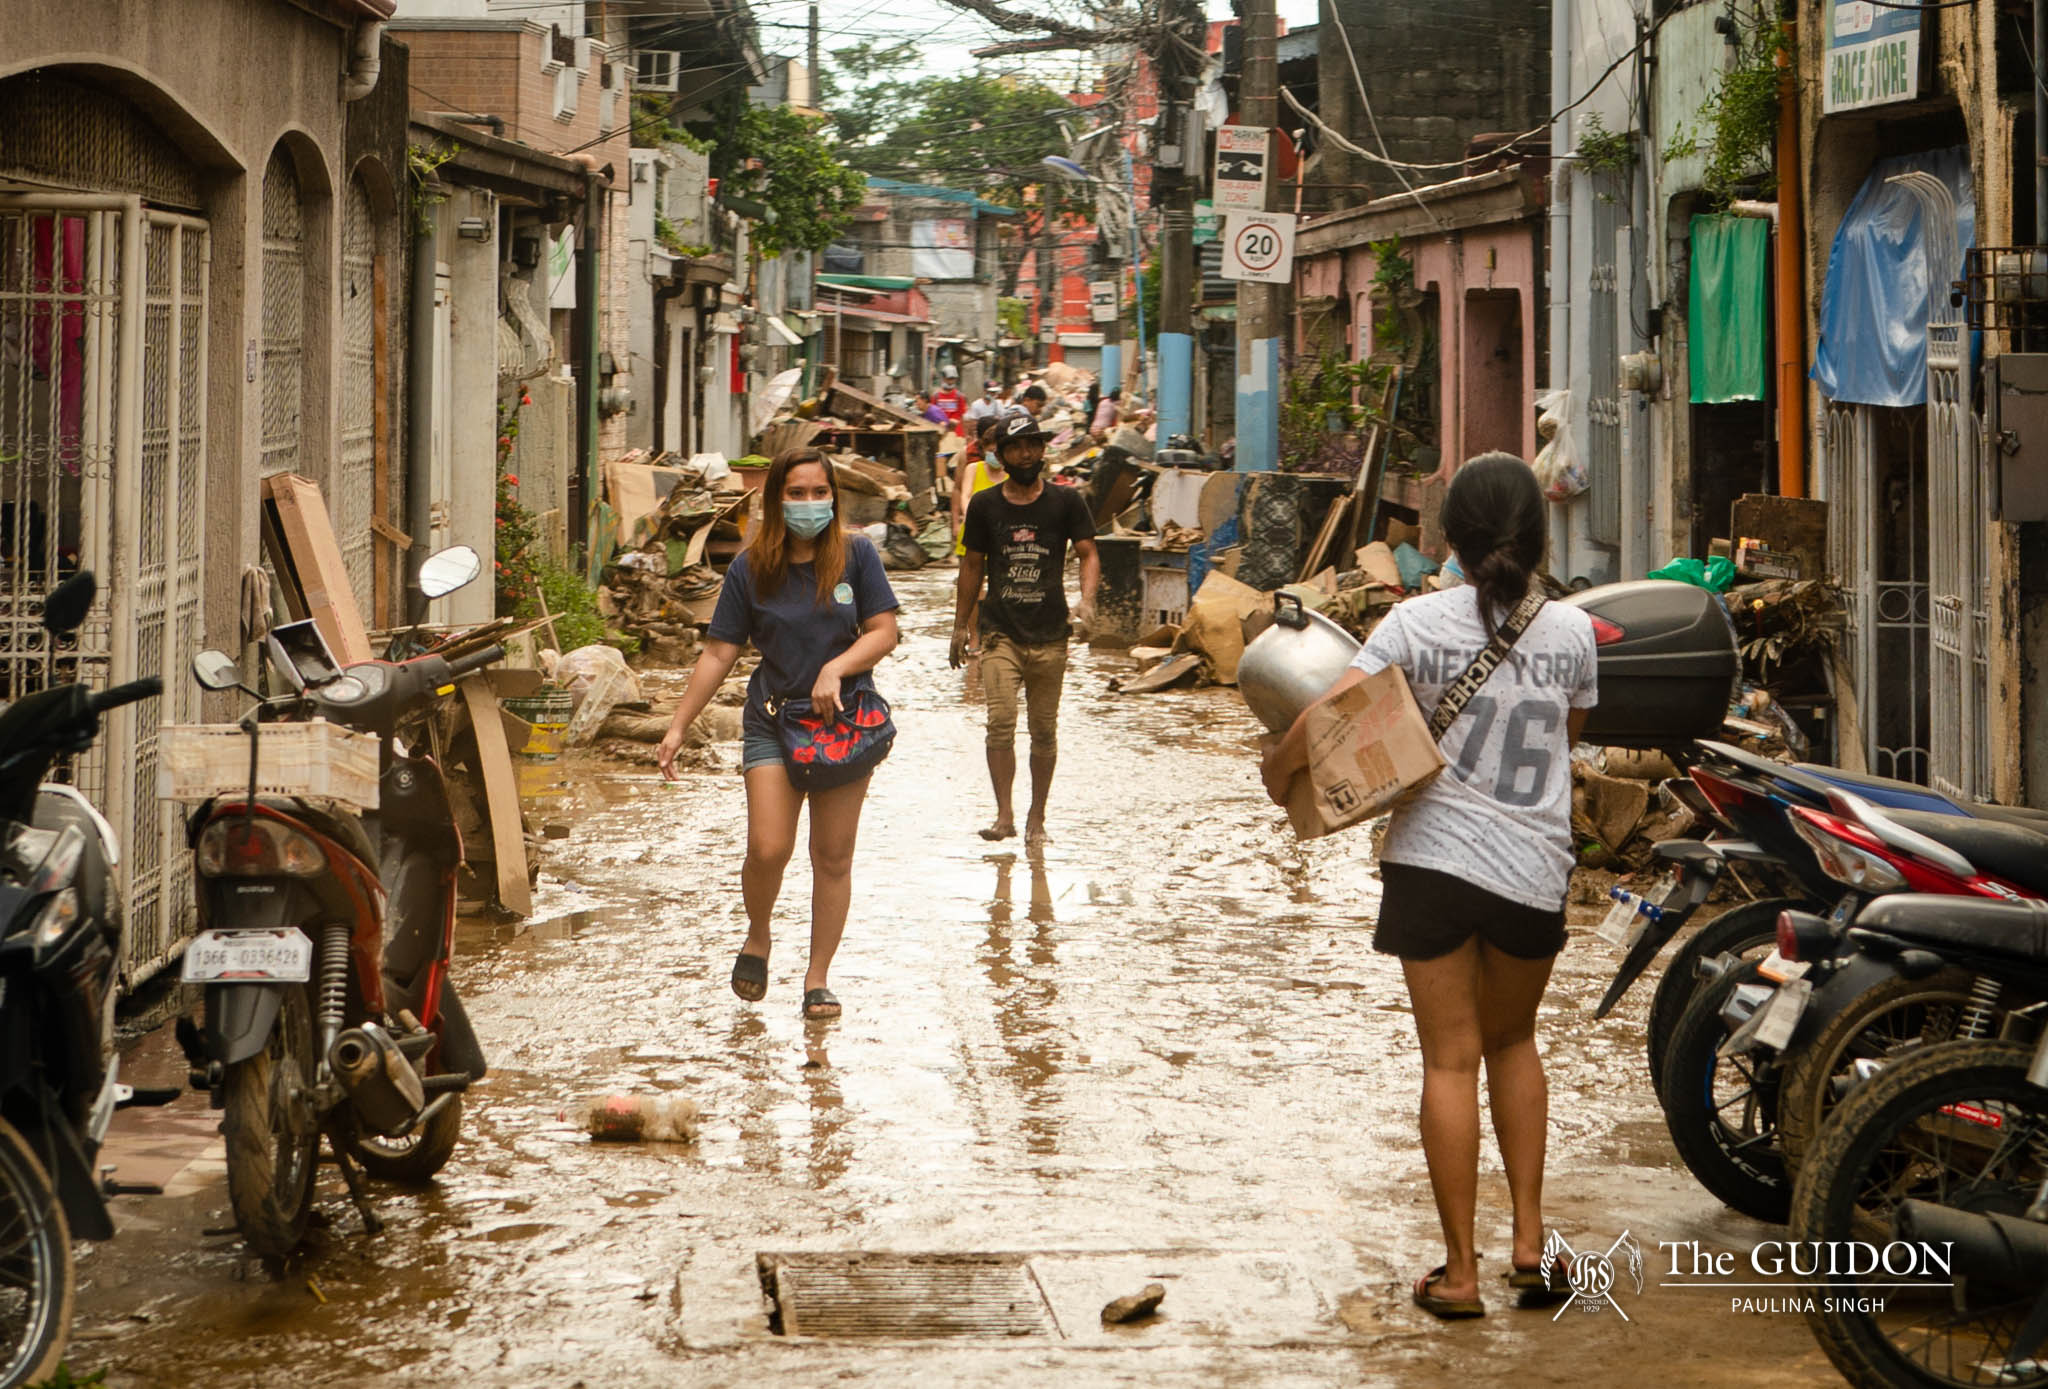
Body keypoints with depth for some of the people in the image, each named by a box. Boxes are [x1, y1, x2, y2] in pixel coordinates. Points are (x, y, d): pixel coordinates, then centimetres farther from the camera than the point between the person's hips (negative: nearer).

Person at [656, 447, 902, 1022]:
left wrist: (836, 669, -17)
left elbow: (884, 631, 0)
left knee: (833, 856, 2)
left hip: (844, 719, 1)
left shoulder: (856, 555, 0)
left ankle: (817, 977, 14)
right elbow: (719, 653, 1)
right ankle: (757, 937, 17)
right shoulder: (751, 569, -1)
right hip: (773, 721, -1)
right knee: (768, 849, -13)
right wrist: (678, 726, -3)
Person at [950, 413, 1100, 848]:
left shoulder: (1065, 501, 3)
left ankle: (1037, 818, 17)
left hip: (1049, 634, 0)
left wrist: (1086, 600, -19)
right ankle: (1004, 815, -13)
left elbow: (1088, 554, 0)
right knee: (1001, 721, -15)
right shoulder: (985, 505, 6)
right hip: (1000, 631, 0)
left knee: (1044, 730, 6)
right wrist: (961, 624, 15)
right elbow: (973, 565, 15)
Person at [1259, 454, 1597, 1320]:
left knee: (1451, 1060, 4)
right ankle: (1529, 1242, 18)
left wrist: (1278, 770, 5)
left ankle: (1460, 1271, 6)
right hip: (1535, 869, 2)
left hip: (1434, 857, -2)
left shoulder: (1418, 622, -7)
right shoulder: (1571, 631, -1)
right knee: (1512, 1041, 22)